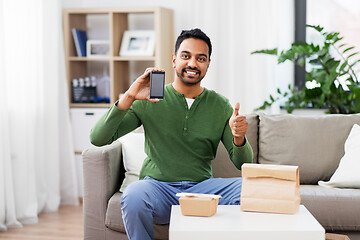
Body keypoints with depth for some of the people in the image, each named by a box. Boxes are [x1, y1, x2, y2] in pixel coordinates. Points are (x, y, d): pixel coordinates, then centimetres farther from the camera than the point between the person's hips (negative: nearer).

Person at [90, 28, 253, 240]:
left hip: (201, 186, 2)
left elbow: (244, 164, 5)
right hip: (158, 186, -2)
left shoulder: (220, 106, 7)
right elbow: (98, 139, -7)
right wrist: (129, 97, -19)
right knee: (133, 196, -36)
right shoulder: (148, 100, 0)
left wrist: (239, 139, -19)